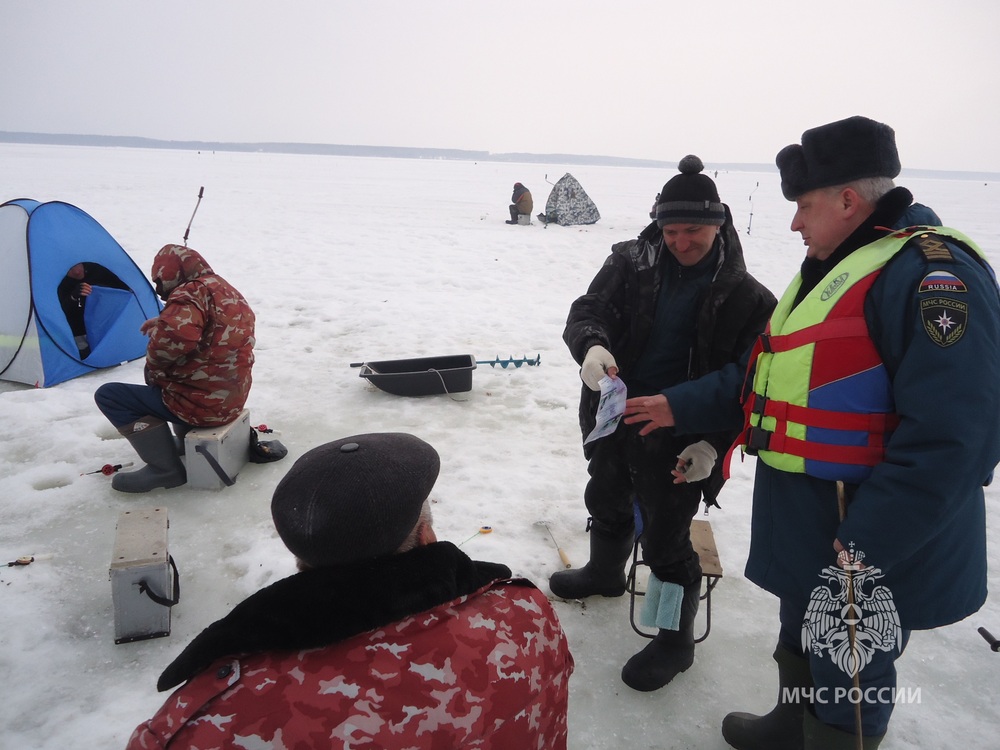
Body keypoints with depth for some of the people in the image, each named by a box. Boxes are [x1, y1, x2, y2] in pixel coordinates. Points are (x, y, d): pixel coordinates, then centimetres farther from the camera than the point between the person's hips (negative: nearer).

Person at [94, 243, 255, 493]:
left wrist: (154, 364, -17)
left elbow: (172, 338, -37)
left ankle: (164, 469, -3)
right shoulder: (227, 290, 9)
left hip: (203, 404, -10)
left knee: (108, 395, -2)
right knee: (158, 377, 33)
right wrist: (162, 321, 12)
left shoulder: (192, 294, -20)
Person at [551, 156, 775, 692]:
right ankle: (605, 572, 56)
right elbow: (588, 309, -11)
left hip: (677, 439, -5)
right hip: (611, 419, 5)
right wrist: (591, 346, -35)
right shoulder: (631, 262, -3)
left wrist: (715, 442, -20)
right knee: (608, 505, 26)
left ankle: (676, 639, 25)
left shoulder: (745, 297, -10)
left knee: (666, 540, 2)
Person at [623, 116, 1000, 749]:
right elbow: (766, 374, 18)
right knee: (801, 652, 27)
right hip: (804, 529, 9)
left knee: (845, 684, 8)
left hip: (867, 557, -9)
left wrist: (864, 548, -25)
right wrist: (682, 407, 14)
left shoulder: (933, 274, -21)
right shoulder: (832, 268, 13)